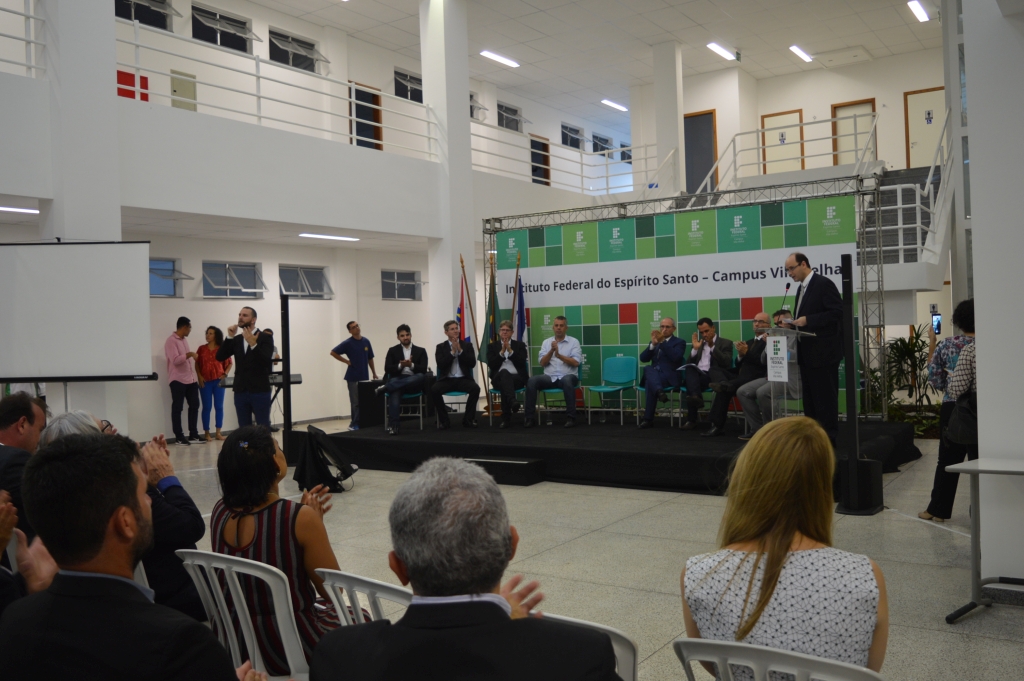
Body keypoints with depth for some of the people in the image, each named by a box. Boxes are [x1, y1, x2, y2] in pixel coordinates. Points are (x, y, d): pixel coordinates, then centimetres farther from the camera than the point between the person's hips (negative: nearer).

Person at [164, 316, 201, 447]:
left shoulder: (184, 340, 18)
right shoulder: (171, 341, -10)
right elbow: (175, 360, -20)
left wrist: (195, 377, 17)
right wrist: (190, 354, -21)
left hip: (191, 380, 8)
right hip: (178, 381, -8)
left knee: (194, 405, 8)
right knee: (177, 409, -1)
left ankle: (193, 435, 15)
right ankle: (179, 437, 3)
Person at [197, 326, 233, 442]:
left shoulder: (222, 349, 3)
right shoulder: (202, 349, 6)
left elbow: (229, 363, 9)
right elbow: (197, 364, 8)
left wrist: (225, 374, -3)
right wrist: (199, 377, -3)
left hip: (218, 381, 0)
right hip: (205, 381, 0)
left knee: (219, 406, 2)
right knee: (207, 407, 0)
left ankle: (218, 433, 8)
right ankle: (206, 433, 5)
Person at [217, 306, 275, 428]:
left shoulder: (265, 338, -3)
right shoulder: (236, 340, 12)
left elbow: (266, 361, -17)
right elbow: (219, 357, 3)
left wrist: (253, 344, -28)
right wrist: (229, 337, -6)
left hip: (260, 391, -5)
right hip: (240, 392, 5)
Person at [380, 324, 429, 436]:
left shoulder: (420, 351, 15)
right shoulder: (392, 351, 16)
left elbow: (423, 370, 1)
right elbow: (387, 369, 4)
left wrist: (411, 365, -18)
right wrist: (400, 366, -15)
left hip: (413, 383, 1)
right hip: (398, 380, -1)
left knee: (421, 376, -36)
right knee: (394, 392, -38)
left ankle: (386, 386, -33)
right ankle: (393, 425, -45)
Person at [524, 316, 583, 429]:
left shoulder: (574, 342, 5)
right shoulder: (546, 342, 13)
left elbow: (576, 362, -7)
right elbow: (542, 363, 3)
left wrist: (559, 355, -15)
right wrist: (551, 351, -13)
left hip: (567, 376, -3)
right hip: (549, 377, 3)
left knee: (567, 380, -38)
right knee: (532, 380, -25)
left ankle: (571, 417, -29)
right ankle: (530, 417, -19)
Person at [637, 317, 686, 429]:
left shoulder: (679, 342, 9)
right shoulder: (654, 343, 23)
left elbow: (675, 357, -13)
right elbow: (643, 358, 7)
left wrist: (662, 342, -17)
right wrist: (653, 344, -7)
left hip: (670, 377, -4)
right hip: (654, 375, 4)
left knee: (650, 382, -35)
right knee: (648, 368, -33)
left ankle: (648, 419, -36)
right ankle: (659, 391, -55)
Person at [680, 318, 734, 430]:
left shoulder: (725, 343, 14)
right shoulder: (700, 344, 28)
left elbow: (726, 363, -5)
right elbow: (690, 363, 16)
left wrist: (712, 346, -8)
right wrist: (695, 348, 3)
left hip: (714, 375, -3)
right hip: (698, 375, 3)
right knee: (689, 369, -32)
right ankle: (696, 397, -52)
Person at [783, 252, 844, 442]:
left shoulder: (824, 283, -11)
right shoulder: (801, 288, 16)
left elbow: (838, 312, -19)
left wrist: (807, 320, -22)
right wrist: (792, 324, 1)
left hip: (823, 352, -9)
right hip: (807, 353, 9)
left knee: (825, 396, -3)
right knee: (809, 397, 12)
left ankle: (828, 436, 3)